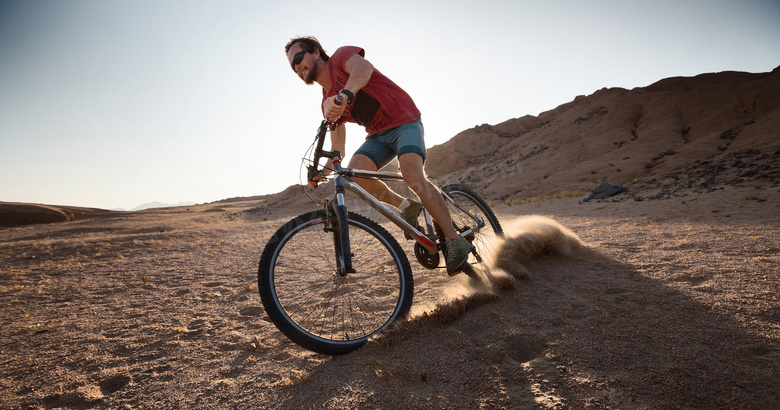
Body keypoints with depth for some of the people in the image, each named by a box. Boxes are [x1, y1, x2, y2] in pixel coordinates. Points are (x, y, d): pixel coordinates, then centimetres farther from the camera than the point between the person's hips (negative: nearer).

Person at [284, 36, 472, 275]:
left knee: (412, 176, -29)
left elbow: (364, 67, -32)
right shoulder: (327, 104, 11)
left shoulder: (341, 56, -6)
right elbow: (337, 149, 8)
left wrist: (343, 95, -51)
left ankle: (455, 241, -20)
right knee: (354, 171, -22)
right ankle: (406, 206, -1)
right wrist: (324, 171, -10)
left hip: (404, 122, -6)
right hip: (378, 135, 6)